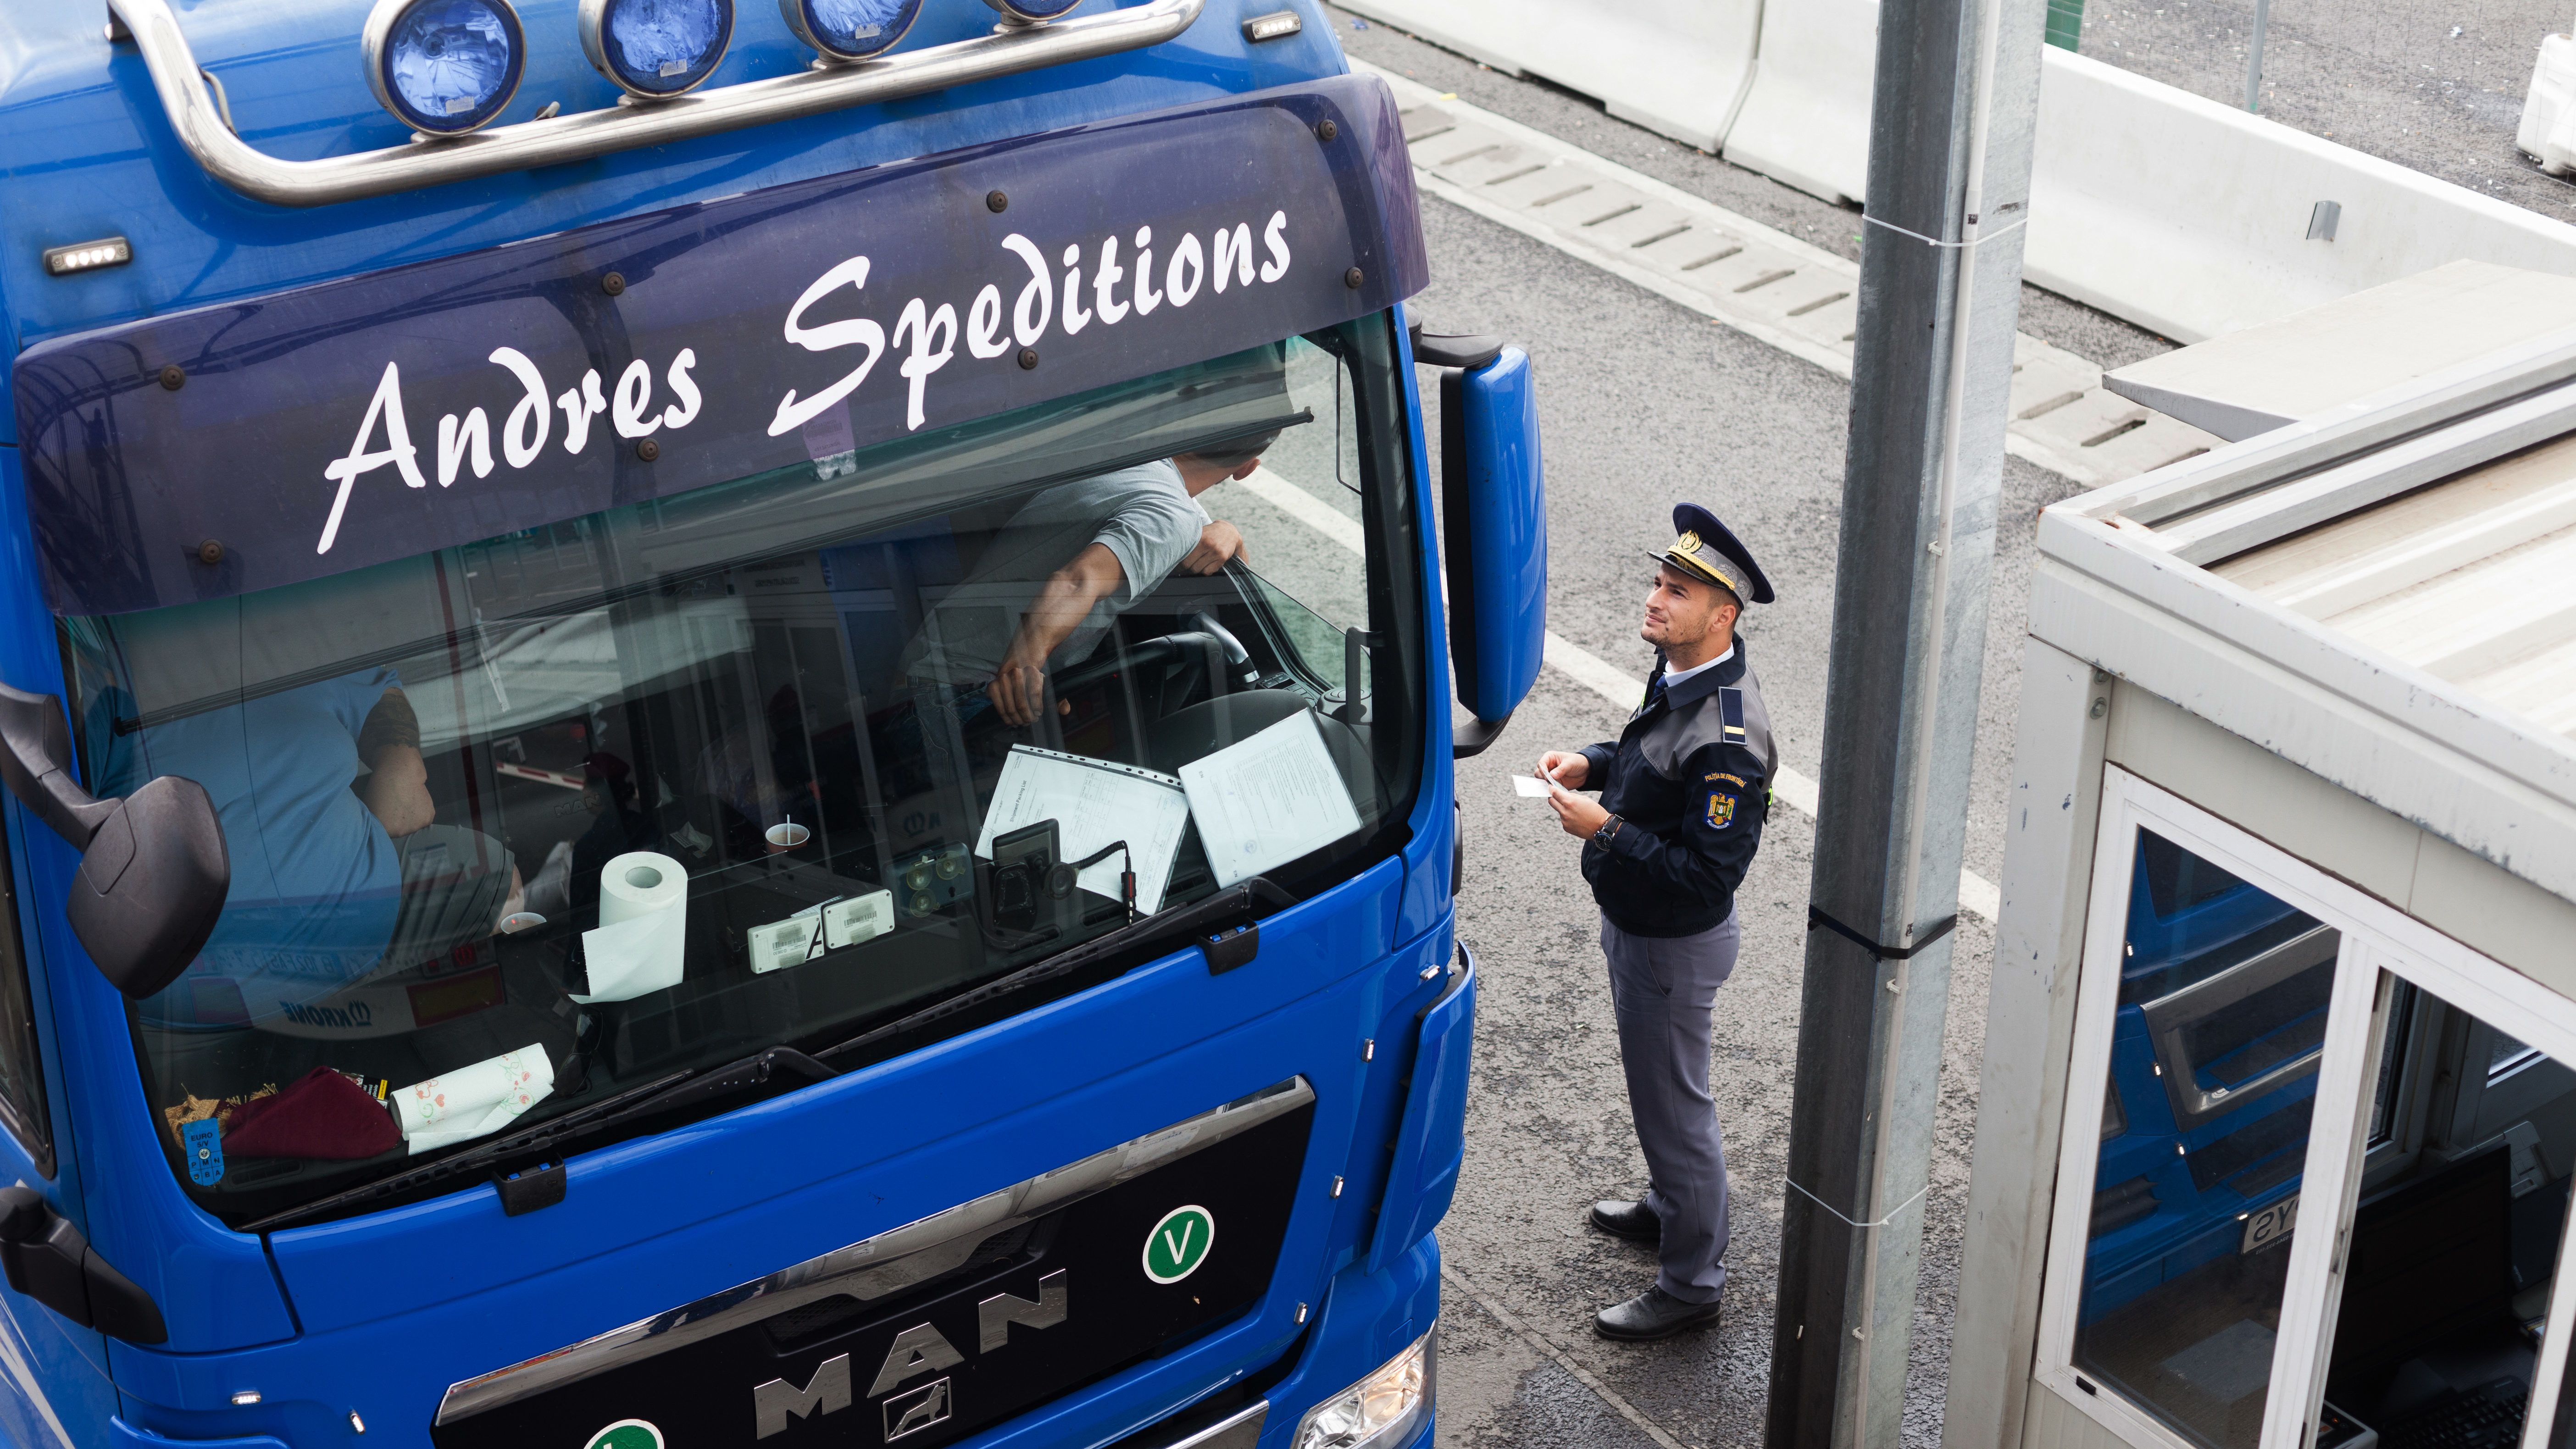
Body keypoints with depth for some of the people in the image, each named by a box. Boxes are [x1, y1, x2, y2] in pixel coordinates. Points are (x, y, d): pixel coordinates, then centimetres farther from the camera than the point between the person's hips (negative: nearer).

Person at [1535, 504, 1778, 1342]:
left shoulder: (1726, 738, -34)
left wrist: (1605, 832, -30)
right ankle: (1673, 1207, 51)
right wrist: (1594, 764, -2)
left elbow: (1710, 872, -32)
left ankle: (1691, 1284, 25)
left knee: (1672, 1102, 7)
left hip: (1675, 944, -9)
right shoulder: (1682, 673, -4)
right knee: (1655, 1085, 28)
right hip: (1635, 922, 9)